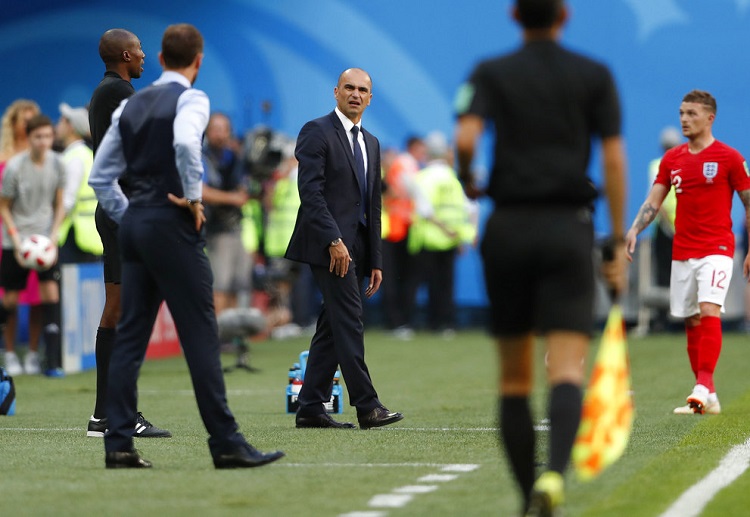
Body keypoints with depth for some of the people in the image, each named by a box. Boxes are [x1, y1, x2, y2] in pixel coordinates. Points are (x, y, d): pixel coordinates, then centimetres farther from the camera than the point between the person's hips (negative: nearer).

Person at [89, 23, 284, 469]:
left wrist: (128, 217, 18)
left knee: (130, 335, 7)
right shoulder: (191, 98, -6)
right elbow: (185, 143, -28)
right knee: (200, 335, -4)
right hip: (172, 227, -7)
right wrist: (193, 198, -17)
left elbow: (101, 176, 14)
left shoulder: (131, 105, 13)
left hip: (133, 224, 7)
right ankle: (226, 444, -3)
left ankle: (119, 444, 4)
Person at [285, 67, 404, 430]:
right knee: (349, 322, -11)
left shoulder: (370, 144, 20)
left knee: (332, 327, 7)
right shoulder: (318, 132, -4)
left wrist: (375, 260, 16)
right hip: (330, 244, -8)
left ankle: (311, 408, 9)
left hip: (354, 247, 8)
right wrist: (333, 240, -21)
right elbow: (310, 191, -13)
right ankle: (367, 407, -13)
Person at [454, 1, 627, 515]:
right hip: (569, 230, -1)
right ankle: (554, 473, -36)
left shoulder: (490, 73, 4)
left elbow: (466, 137, -13)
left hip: (509, 229, 1)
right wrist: (619, 243, 3)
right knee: (567, 371, -10)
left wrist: (467, 181, 9)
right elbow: (614, 159, 0)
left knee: (514, 379, 11)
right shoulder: (596, 76, 6)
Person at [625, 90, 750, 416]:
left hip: (716, 249, -5)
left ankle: (704, 386, -26)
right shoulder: (672, 159, 10)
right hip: (682, 252, 5)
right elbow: (653, 202, 8)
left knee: (709, 310, -22)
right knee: (691, 321, 4)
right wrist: (634, 230, -9)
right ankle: (707, 398, 8)